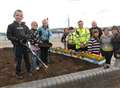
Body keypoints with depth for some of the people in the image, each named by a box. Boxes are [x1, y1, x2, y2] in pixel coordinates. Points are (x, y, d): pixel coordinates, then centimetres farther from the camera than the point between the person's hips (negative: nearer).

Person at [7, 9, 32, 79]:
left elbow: (29, 34, 8)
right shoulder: (11, 26, -4)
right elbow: (9, 36, -7)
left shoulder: (25, 26, 8)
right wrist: (17, 40, -19)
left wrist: (26, 36, -15)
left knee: (27, 59, 13)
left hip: (25, 45, 4)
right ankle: (18, 73, 23)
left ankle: (29, 71, 30)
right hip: (17, 46, -3)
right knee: (18, 60, 5)